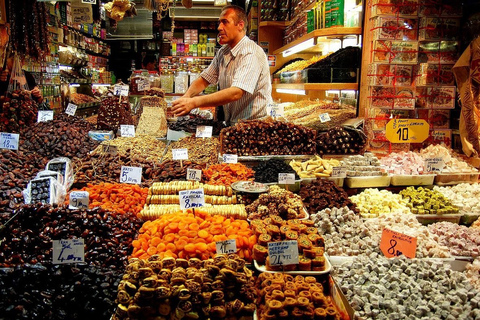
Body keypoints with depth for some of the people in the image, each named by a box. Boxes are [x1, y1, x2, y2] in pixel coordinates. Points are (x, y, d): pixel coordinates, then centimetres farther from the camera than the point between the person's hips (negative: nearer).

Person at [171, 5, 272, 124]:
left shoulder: (251, 53, -17)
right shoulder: (223, 53, 10)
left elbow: (236, 93, -28)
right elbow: (204, 79, 13)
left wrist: (194, 102, -33)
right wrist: (186, 97, -9)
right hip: (231, 124, 7)